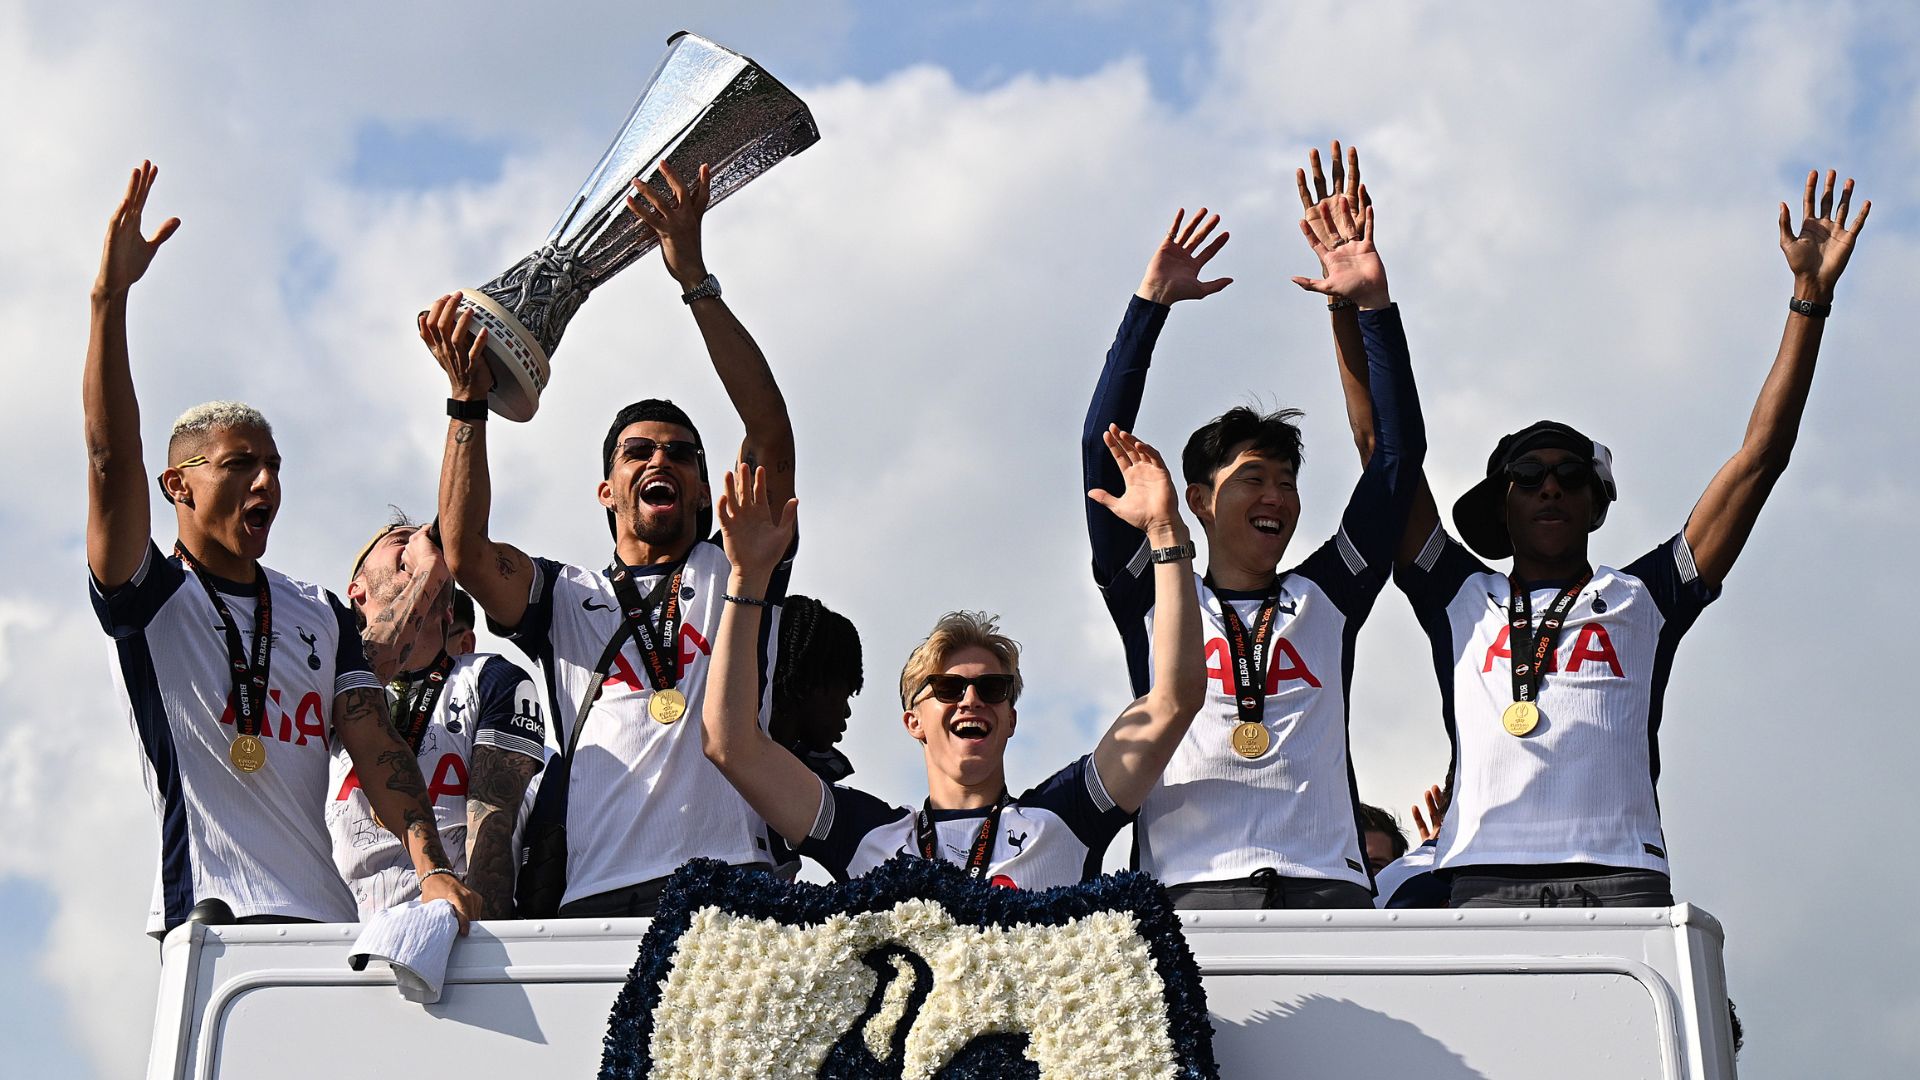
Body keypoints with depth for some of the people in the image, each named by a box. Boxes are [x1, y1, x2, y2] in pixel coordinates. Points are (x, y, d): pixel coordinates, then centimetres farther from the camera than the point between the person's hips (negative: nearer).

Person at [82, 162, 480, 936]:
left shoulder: (321, 613, 19)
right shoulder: (148, 598, 6)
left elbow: (376, 748, 9)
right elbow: (113, 461, -9)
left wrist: (431, 866, -8)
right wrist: (110, 298, -18)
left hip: (324, 917, 4)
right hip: (205, 917, -4)